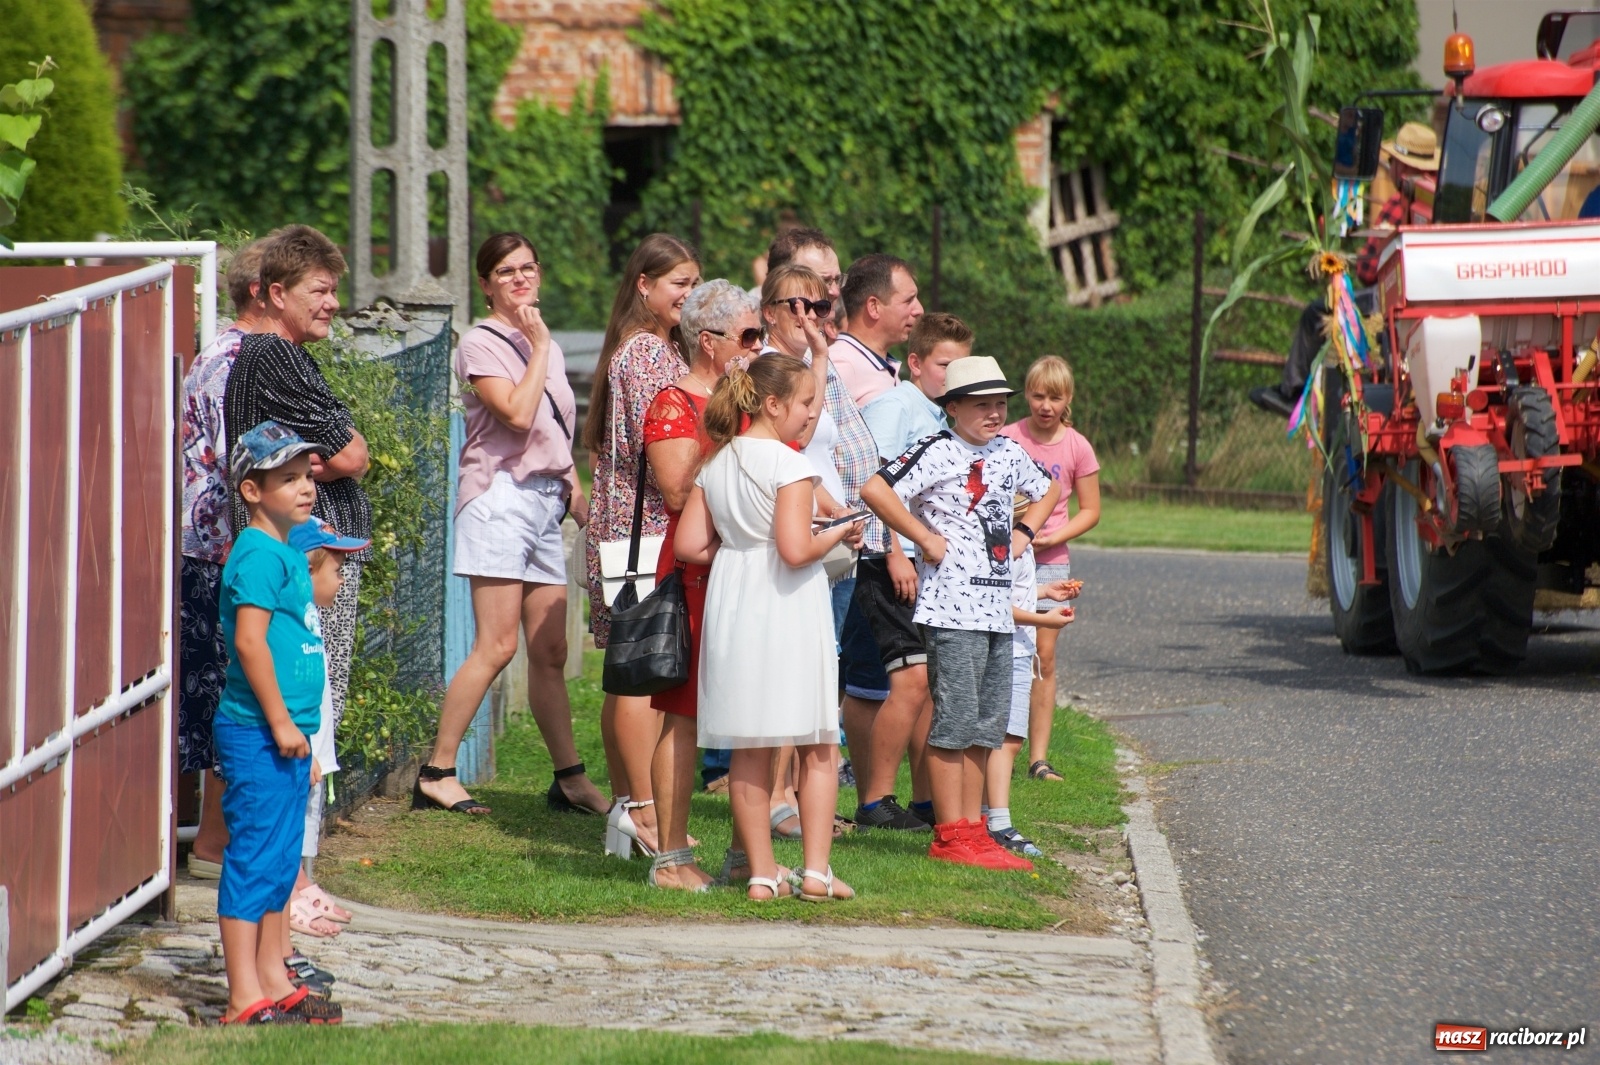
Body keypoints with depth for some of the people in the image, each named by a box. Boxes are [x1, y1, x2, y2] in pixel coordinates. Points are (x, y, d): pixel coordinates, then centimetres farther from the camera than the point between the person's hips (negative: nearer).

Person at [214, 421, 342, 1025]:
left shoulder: (286, 553, 16)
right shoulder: (259, 556, -15)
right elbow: (249, 640, -22)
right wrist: (280, 721, -21)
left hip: (286, 733, 10)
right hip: (258, 733, -10)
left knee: (280, 860, 15)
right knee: (254, 858, -8)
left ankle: (273, 982, 23)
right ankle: (244, 1000, -7)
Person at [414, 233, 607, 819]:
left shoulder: (547, 347, 18)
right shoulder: (481, 344, -5)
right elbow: (517, 414, -19)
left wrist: (578, 497, 20)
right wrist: (538, 346, -12)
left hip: (546, 499, 7)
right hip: (501, 492, -7)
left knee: (550, 652, 7)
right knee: (496, 646, -12)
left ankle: (570, 778, 10)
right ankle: (436, 774, -9)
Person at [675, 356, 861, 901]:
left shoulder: (716, 465, 7)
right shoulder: (790, 465, -13)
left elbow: (688, 545, 4)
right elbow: (796, 550, -21)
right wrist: (837, 535, -3)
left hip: (732, 606, 6)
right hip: (787, 610, -6)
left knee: (749, 750, 9)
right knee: (818, 748, 4)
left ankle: (761, 872, 9)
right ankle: (816, 869, 1)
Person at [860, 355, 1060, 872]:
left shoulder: (1009, 453, 14)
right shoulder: (938, 452, -9)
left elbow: (1048, 489, 34)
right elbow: (875, 490, -21)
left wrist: (1024, 532, 17)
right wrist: (926, 538, -16)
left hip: (997, 606, 8)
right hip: (952, 603, -8)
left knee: (987, 723, 10)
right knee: (955, 720, -6)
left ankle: (973, 827, 16)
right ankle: (950, 835, -3)